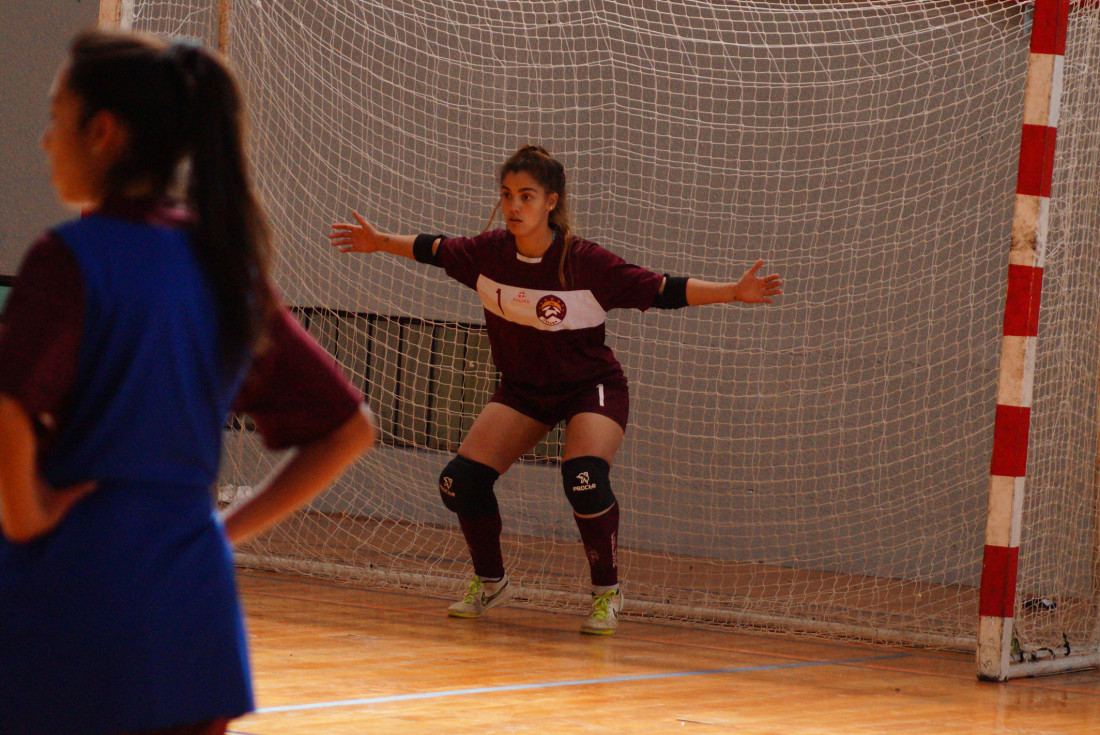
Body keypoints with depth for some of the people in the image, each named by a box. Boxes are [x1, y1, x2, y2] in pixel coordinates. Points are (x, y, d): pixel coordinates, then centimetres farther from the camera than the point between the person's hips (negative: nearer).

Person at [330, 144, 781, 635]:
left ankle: (607, 593, -9)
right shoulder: (489, 253, -14)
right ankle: (490, 582, 19)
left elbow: (664, 291, -22)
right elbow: (433, 249, 7)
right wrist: (379, 242, 16)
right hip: (522, 387, 5)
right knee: (461, 480, -8)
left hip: (590, 387, -5)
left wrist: (735, 292, -31)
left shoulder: (585, 263, -25)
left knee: (584, 478, -31)